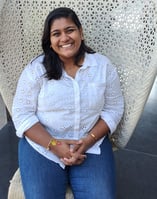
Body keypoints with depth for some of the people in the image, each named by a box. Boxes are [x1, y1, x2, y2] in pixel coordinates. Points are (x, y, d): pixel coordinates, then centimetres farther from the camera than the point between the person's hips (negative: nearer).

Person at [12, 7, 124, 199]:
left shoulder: (103, 65, -1)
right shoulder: (36, 69, -5)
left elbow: (113, 109, 1)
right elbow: (22, 114, -5)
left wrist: (89, 140, -13)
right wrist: (54, 145, -16)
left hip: (92, 145, 1)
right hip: (42, 145, 0)